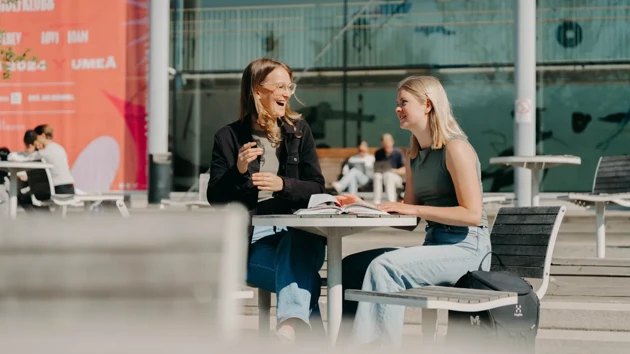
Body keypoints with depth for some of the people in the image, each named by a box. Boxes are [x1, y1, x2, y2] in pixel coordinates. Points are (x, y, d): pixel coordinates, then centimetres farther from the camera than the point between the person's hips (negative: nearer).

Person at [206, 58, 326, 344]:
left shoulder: (299, 131, 11)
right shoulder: (228, 137, 4)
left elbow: (316, 189, 7)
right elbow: (215, 199, 3)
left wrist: (282, 185, -13)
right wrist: (238, 172, -17)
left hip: (300, 233, 1)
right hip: (252, 238, -1)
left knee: (296, 247, -38)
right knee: (300, 272, -33)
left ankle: (290, 327, -56)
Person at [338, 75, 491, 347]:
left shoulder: (455, 148, -11)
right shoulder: (415, 156, 15)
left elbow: (472, 214, -18)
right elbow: (407, 218, 15)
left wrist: (415, 210, -18)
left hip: (464, 249, -9)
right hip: (434, 246, 9)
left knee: (385, 266, -28)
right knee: (351, 267, -2)